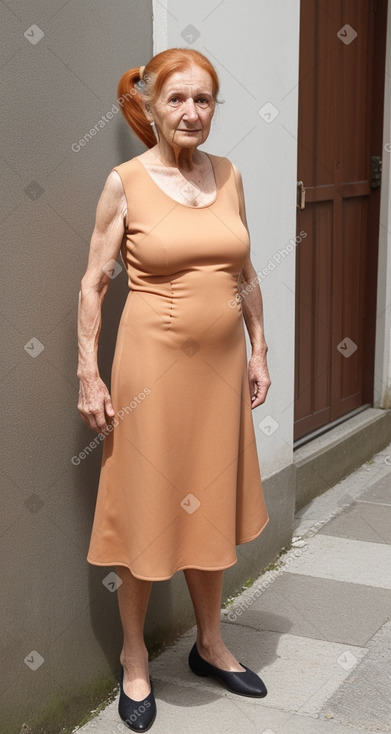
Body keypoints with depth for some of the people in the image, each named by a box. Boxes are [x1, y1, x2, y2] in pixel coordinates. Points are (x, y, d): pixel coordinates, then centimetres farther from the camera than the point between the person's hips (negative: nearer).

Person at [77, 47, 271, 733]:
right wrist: (89, 375, -10)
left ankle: (210, 644, 34)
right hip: (154, 362, -4)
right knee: (146, 512, 5)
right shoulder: (126, 182, -7)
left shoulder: (228, 174, 6)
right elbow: (93, 282, -6)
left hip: (221, 365, 5)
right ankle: (134, 662, 24)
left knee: (210, 507, 15)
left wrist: (258, 351, 12)